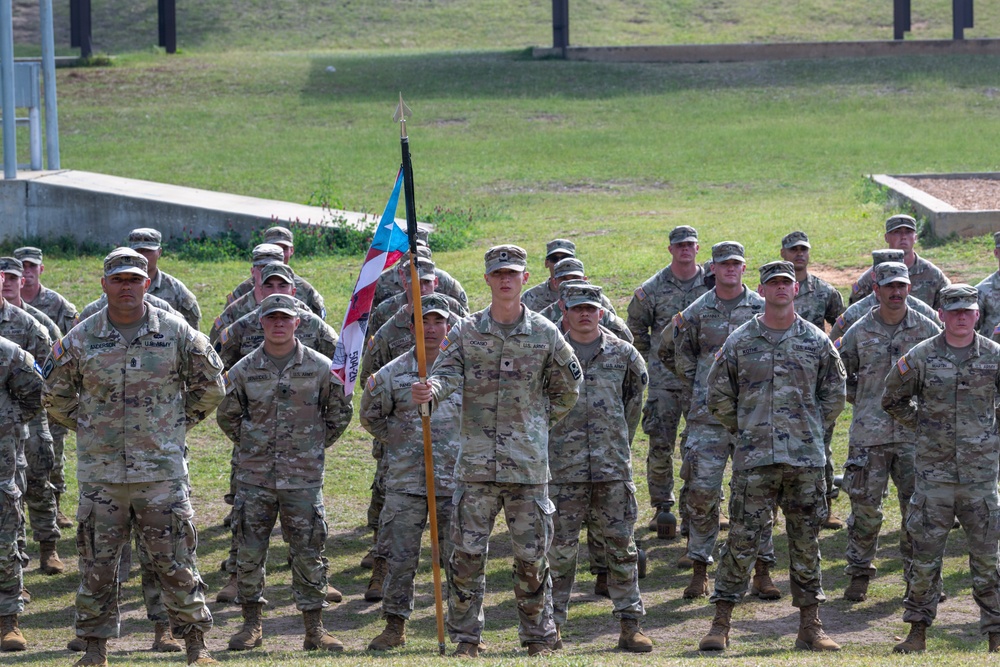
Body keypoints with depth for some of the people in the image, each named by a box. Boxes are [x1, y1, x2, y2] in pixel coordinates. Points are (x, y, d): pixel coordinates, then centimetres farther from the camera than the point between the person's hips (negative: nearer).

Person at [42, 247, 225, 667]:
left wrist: (178, 423, 9)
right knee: (97, 562, 5)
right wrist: (87, 427, 10)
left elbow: (210, 386, 12)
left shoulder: (175, 333, 0)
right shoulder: (80, 339, 2)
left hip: (162, 470, -1)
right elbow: (54, 395, 15)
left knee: (175, 560, 1)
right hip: (100, 472, 1)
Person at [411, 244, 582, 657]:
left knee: (531, 555, 5)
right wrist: (430, 391, -32)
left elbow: (568, 388, 17)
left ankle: (539, 638, 18)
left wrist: (542, 424, 12)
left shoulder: (544, 334, 3)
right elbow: (446, 375, -10)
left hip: (529, 464, 0)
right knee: (468, 553, -1)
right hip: (476, 463, 0)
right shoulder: (465, 332, 3)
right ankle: (465, 638, 9)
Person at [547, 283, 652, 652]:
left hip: (613, 468, 1)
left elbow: (635, 398, 20)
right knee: (560, 549, -1)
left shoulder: (623, 354, 7)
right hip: (563, 468, -1)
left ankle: (630, 627, 8)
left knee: (621, 546, 3)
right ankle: (553, 626, 6)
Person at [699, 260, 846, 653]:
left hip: (806, 458, 2)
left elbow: (835, 394, 17)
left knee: (806, 541, 6)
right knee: (742, 539, -4)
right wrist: (743, 431, 7)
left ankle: (810, 628, 12)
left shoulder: (817, 341, 7)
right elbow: (719, 395, 10)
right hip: (754, 459, -2)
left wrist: (812, 430, 11)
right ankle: (720, 626, 0)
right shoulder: (740, 342, 3)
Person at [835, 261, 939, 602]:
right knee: (865, 506, -1)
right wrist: (861, 399, 5)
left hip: (914, 432, 0)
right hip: (868, 433, 0)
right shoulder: (860, 332, 3)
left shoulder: (927, 330, 3)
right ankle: (859, 573, 12)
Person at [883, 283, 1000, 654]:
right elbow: (892, 399, 12)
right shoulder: (920, 357, -1)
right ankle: (918, 631, 13)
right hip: (933, 470, 0)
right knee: (926, 554, 3)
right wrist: (922, 425, 7)